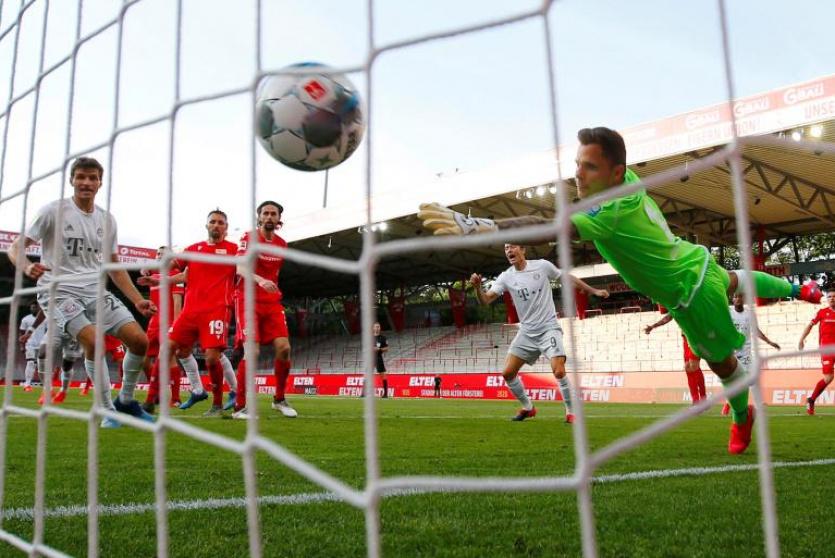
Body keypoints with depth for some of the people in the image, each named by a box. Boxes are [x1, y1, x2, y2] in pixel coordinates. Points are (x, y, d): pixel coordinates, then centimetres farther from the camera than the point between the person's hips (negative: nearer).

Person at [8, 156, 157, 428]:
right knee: (93, 341, -28)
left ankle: (125, 401, 14)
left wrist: (137, 300, 9)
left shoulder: (107, 219, 10)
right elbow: (15, 247, -4)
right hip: (59, 291, -5)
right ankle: (108, 411, -11)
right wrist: (27, 267, -27)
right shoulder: (53, 211, -3)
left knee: (139, 339, -8)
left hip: (95, 291, 5)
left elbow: (114, 267, 17)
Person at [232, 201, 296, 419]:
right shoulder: (248, 238, -6)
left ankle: (280, 399, 11)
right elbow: (241, 269, -20)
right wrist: (260, 280, -38)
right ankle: (240, 406, -5)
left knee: (284, 348, -7)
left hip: (272, 302, 5)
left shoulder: (282, 244, 10)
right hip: (248, 300, -5)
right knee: (252, 352, -16)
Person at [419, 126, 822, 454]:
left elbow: (547, 229, -58)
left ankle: (742, 419, 45)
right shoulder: (628, 178, -18)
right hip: (696, 260, 8)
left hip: (689, 295, -8)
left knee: (722, 363, 16)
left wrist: (474, 226, -66)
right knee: (733, 281, 39)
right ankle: (797, 290, 68)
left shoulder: (610, 211, -43)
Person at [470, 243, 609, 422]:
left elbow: (568, 278, 7)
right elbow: (485, 300, -11)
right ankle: (528, 408, 21)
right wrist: (477, 287, -32)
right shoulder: (506, 277, -3)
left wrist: (594, 291, 9)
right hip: (526, 332, 4)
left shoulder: (542, 266, -7)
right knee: (508, 373, -2)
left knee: (559, 371, -20)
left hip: (549, 328, -3)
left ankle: (571, 411, 3)